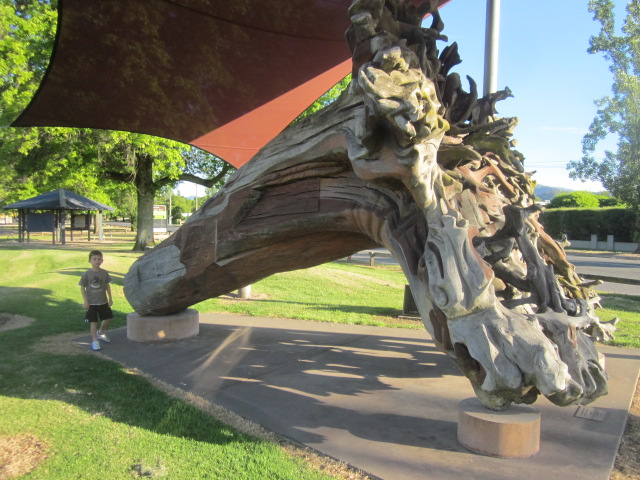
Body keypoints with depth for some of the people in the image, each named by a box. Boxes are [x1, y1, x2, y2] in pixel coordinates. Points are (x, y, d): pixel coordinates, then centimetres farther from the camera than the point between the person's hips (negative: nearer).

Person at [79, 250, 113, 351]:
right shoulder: (86, 274, -11)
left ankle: (100, 333, 40)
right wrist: (85, 301, -10)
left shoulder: (104, 273, -3)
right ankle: (94, 341, 8)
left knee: (108, 318, 14)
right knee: (93, 322, 0)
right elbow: (82, 287, -6)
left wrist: (110, 298, 5)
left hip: (103, 301, 4)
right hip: (92, 303, -4)